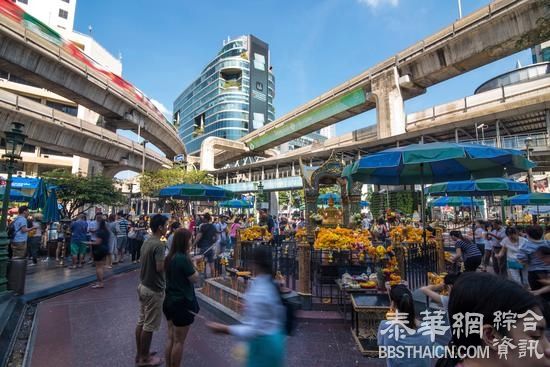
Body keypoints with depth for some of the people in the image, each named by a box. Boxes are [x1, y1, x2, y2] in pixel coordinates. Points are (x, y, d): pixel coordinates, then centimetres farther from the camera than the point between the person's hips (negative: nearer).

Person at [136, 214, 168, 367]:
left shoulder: (146, 241, 5)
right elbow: (160, 268, -28)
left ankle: (140, 354, 34)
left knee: (141, 322, 19)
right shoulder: (158, 244, -24)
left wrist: (164, 261, 11)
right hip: (154, 289, -9)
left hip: (143, 286, 9)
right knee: (149, 326, 6)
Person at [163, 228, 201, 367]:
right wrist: (194, 266, -2)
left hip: (169, 301, 8)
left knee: (171, 338, 21)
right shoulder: (183, 258, -23)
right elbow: (195, 279, -16)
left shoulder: (170, 257, 2)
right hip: (182, 304, -8)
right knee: (179, 341, 8)